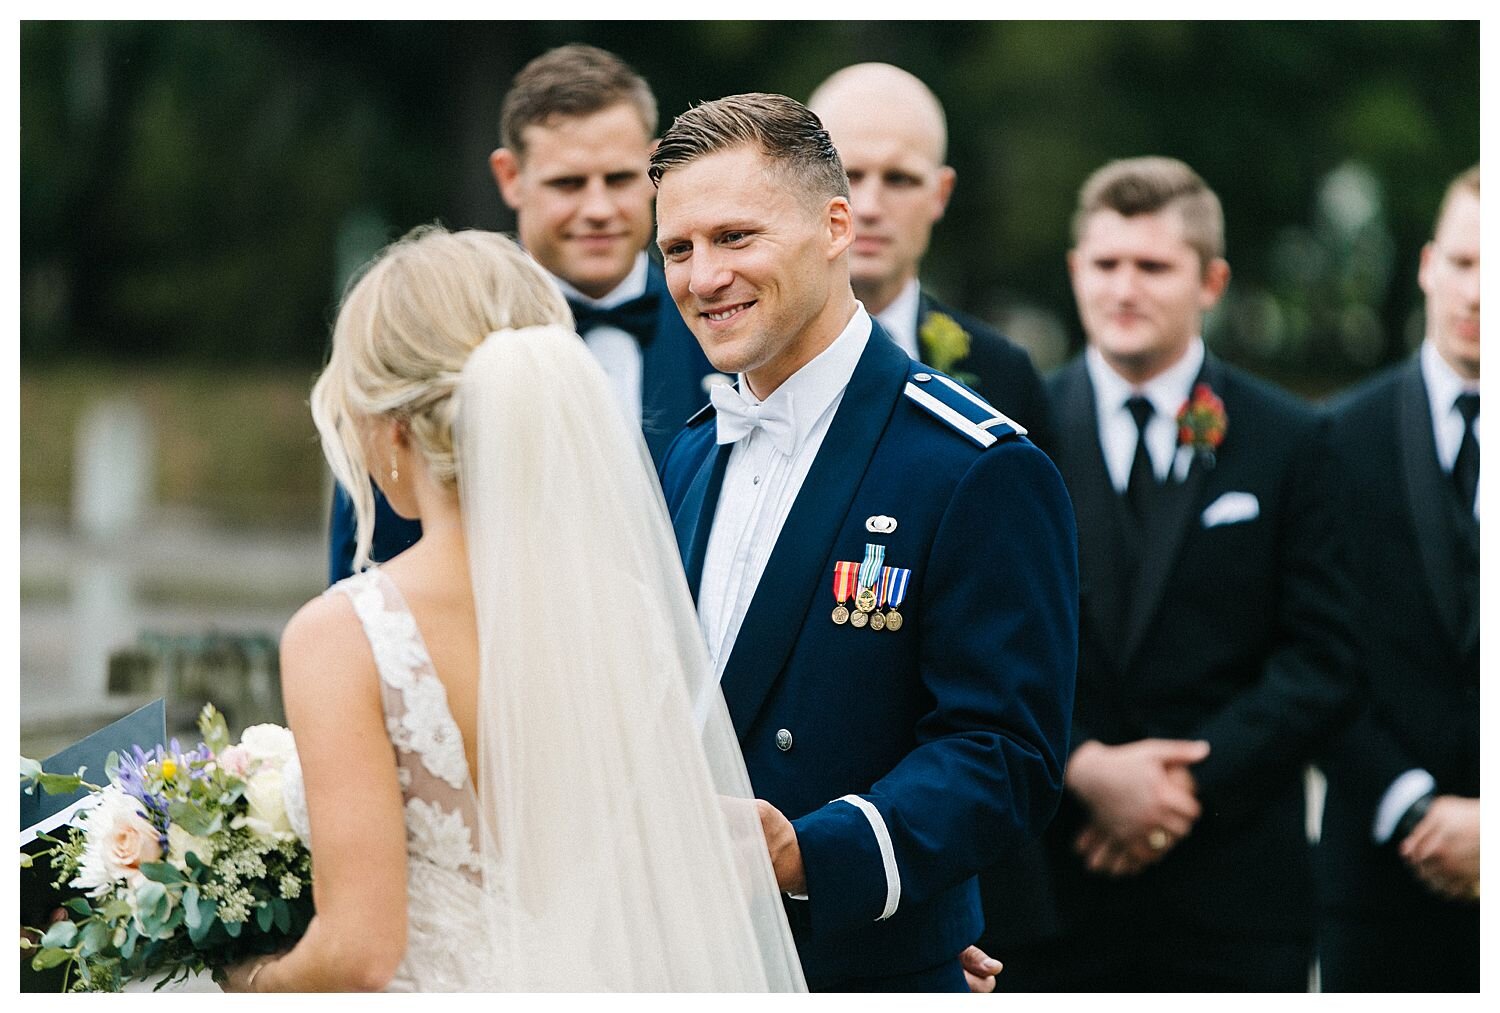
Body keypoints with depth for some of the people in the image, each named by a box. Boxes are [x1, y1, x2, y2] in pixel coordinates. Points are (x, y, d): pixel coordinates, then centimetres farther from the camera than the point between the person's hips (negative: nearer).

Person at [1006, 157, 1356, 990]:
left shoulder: (1289, 442, 6)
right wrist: (1083, 767, -13)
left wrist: (1193, 780, -11)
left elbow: (1323, 663, 0)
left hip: (1238, 896, 0)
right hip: (1051, 883, 0)